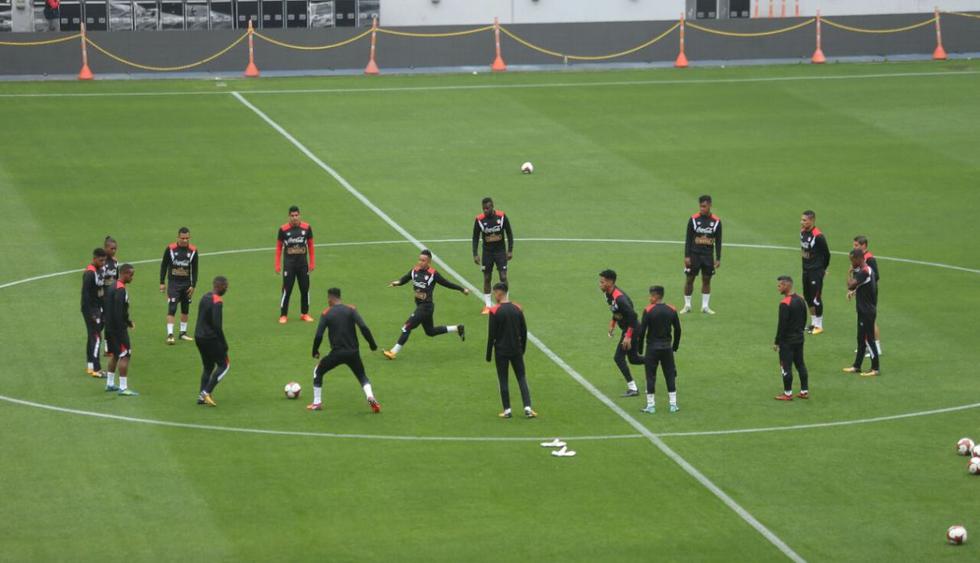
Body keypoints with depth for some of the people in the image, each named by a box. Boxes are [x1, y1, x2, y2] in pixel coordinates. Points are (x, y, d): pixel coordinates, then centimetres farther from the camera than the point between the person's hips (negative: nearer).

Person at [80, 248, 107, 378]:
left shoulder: (99, 270, 10)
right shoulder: (90, 273, -19)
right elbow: (85, 294, -22)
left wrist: (101, 310, 15)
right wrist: (91, 313, -22)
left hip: (97, 308, 10)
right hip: (90, 309, -10)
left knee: (92, 337, 14)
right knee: (96, 338, -9)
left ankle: (90, 366, 21)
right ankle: (96, 369, -9)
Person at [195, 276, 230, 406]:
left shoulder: (204, 297, 10)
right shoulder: (217, 302, -18)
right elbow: (217, 325, -22)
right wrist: (224, 344, -14)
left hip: (199, 337, 8)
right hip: (211, 338, -8)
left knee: (208, 367, 17)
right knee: (224, 365, 4)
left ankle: (202, 396, 10)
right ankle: (207, 392, -5)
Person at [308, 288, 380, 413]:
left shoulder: (326, 313, -2)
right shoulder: (351, 310, 0)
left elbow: (319, 335, -7)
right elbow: (363, 327, -12)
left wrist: (315, 351, 8)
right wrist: (372, 344, -1)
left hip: (337, 353, -2)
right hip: (353, 352, 2)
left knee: (318, 371, 22)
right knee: (362, 376, 19)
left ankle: (317, 403, 19)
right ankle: (370, 397, -9)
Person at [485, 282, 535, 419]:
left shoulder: (495, 311, -13)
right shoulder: (517, 309, 1)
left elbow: (491, 335, -11)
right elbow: (524, 331, 7)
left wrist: (488, 354, -2)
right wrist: (522, 349, 18)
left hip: (501, 351, -3)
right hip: (516, 350, 4)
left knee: (503, 381, 6)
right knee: (522, 378, 8)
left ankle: (507, 410, 7)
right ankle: (527, 408, -1)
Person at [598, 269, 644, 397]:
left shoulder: (619, 298, -29)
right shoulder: (609, 294, 1)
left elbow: (632, 316, -30)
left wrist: (628, 337, -29)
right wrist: (612, 324, 16)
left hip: (631, 329, -10)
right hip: (626, 329, 10)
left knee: (618, 358, -7)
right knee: (633, 359, 17)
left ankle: (632, 388, 0)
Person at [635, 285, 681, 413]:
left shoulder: (648, 310, -11)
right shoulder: (672, 310, 1)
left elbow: (642, 331, -11)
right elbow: (678, 330, 7)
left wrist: (640, 349, -1)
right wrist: (675, 346, 19)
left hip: (652, 348, -3)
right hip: (667, 348, 3)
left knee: (650, 376, 4)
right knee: (670, 375, 10)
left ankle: (651, 405, 4)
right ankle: (673, 404, 10)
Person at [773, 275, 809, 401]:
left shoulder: (785, 304, -21)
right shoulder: (801, 300, 5)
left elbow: (782, 325, -20)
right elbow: (804, 319, 13)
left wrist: (777, 342, -12)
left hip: (787, 341, -8)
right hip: (799, 339, 8)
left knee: (786, 367, 1)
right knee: (800, 364, 14)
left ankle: (788, 394, 6)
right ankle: (804, 391, 19)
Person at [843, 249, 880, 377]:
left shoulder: (864, 272, -22)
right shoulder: (867, 270, 10)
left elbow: (851, 284, -29)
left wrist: (851, 272, -13)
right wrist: (854, 291, 6)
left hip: (867, 312, -10)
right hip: (865, 310, 10)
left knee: (868, 339, -3)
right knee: (861, 339, 16)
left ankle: (876, 368, 3)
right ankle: (857, 366, 24)